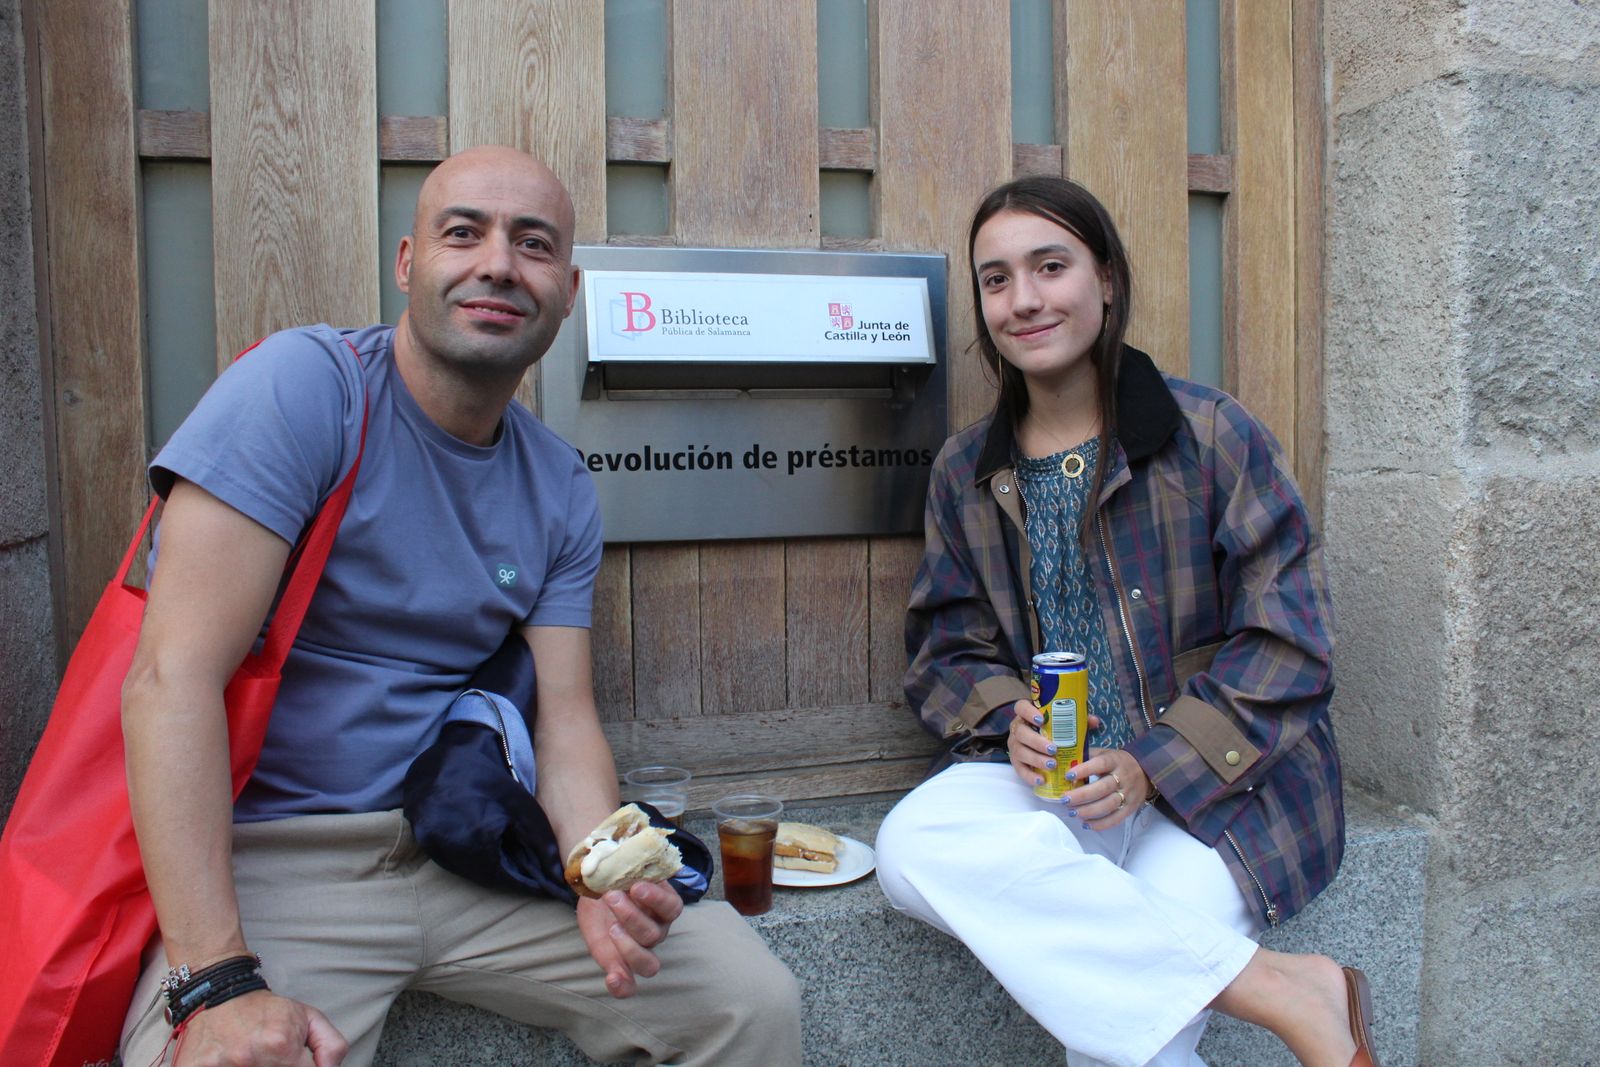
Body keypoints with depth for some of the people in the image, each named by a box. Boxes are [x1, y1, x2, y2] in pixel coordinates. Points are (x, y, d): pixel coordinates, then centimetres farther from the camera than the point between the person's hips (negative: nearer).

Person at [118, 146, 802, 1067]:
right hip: (274, 857, -3)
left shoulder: (561, 489, 4)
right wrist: (218, 982, -24)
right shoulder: (306, 382, -12)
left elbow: (567, 719, 2)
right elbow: (173, 675, -18)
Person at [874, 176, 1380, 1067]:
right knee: (913, 844, -29)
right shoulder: (966, 472, 8)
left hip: (1221, 782, -4)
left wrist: (1154, 764, -16)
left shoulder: (1213, 434, -3)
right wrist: (1011, 721, -12)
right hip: (1049, 775, 4)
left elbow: (1286, 640, -5)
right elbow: (949, 649, 11)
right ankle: (1289, 990, -25)